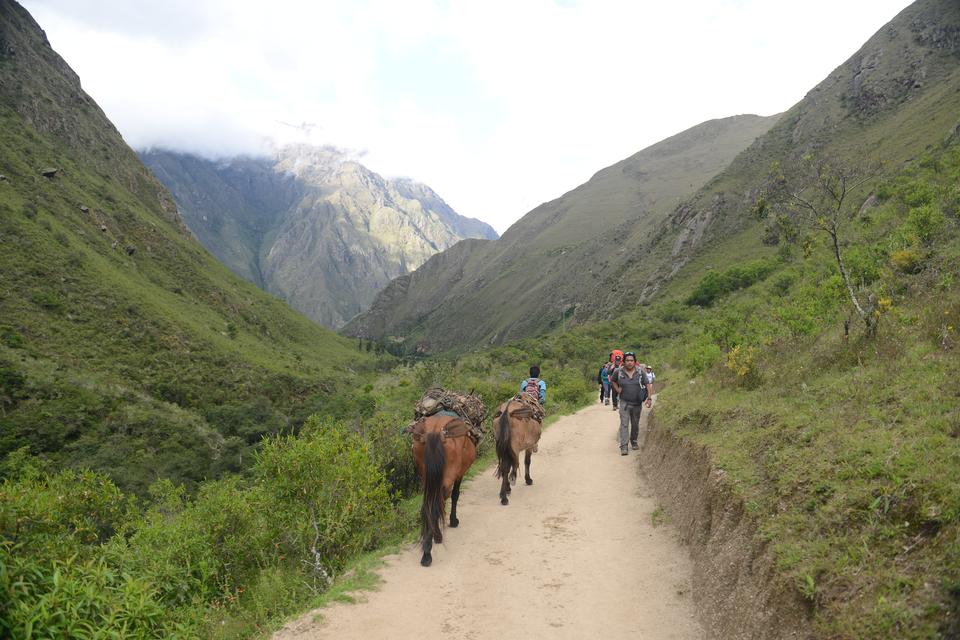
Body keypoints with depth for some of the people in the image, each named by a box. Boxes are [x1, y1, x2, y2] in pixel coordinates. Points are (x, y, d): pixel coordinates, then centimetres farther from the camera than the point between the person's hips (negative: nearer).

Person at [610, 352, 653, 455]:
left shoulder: (640, 372, -5)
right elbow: (612, 380, 14)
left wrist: (649, 398, -11)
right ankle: (623, 447, -14)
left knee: (635, 424, 14)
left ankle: (634, 442, 35)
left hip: (637, 403, 2)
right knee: (624, 424, -11)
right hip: (624, 403, -1)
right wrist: (617, 389, 1)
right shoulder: (619, 372, -6)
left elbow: (648, 385, -3)